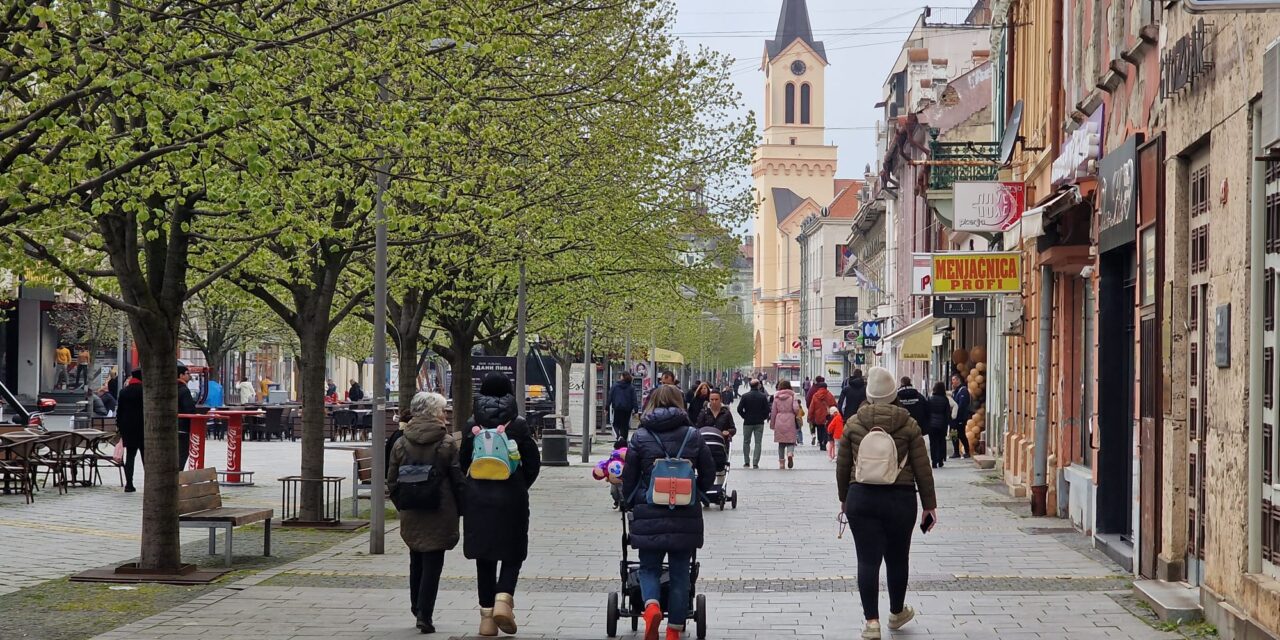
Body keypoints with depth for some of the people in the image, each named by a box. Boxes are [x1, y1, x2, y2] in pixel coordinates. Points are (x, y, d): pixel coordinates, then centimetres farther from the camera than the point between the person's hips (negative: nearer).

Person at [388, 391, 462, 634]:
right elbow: (458, 480, -6)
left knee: (416, 561, 20)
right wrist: (459, 510, 5)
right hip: (440, 514, -4)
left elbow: (392, 481, 5)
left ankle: (417, 606, 29)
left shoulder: (401, 443, 1)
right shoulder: (447, 443, -8)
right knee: (433, 563, -1)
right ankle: (425, 614, -6)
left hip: (411, 514, 4)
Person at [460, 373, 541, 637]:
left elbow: (462, 462, 2)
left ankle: (487, 615, 8)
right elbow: (533, 463, -4)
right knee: (512, 554, 10)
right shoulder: (518, 425, -5)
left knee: (484, 559, 9)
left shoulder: (472, 426, -1)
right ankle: (503, 598, -14)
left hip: (477, 499, 2)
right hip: (511, 500, -2)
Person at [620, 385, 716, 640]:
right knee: (679, 573, 11)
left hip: (649, 515, -1)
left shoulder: (640, 437, -2)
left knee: (649, 568, 12)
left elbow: (628, 478, 2)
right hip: (685, 516, 1)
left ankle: (651, 606, -17)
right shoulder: (692, 436, 1)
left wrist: (631, 505, 20)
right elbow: (709, 475, 7)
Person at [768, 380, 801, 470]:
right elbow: (796, 408, -13)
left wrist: (772, 424, 13)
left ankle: (781, 462, 10)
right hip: (790, 421, -2)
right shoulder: (792, 396, -3)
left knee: (781, 443, 10)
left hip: (779, 422, 2)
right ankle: (790, 454, -27)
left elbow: (773, 411, 5)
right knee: (791, 442, 3)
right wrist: (797, 414, 10)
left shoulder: (776, 397, 4)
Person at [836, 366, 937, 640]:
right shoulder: (908, 425, -2)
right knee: (897, 558, 16)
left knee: (868, 560, 0)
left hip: (861, 498, 0)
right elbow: (922, 468, -1)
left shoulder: (853, 424, 1)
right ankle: (897, 612, 32)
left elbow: (842, 466, 6)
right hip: (900, 499, 0)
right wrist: (929, 504, 7)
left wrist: (844, 498, 19)